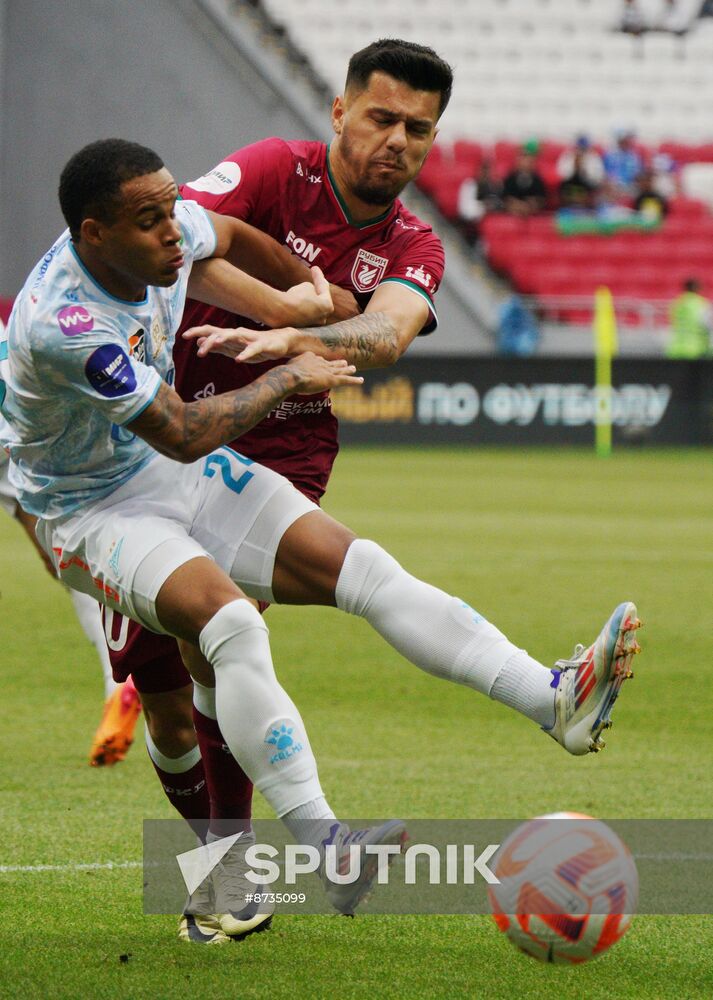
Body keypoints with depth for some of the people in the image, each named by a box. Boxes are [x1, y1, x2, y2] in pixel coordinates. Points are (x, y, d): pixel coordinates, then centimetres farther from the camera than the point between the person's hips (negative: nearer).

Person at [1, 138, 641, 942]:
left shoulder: (167, 232, -10)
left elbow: (228, 235, 18)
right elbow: (185, 436, -27)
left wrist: (316, 291, 30)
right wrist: (290, 376, -15)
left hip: (185, 477, 7)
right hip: (94, 513, -7)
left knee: (363, 569, -11)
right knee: (233, 623, -34)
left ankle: (555, 698, -22)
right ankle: (325, 851, -41)